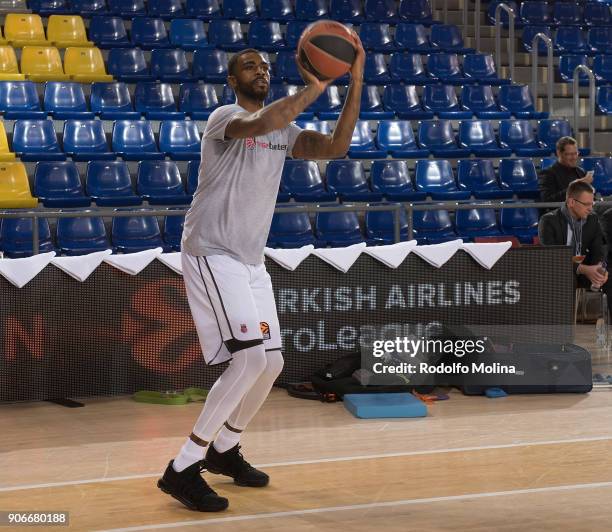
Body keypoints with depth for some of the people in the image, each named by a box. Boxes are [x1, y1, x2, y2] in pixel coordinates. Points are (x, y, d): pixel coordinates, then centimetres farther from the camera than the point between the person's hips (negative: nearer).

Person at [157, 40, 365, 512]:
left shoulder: (285, 130, 13)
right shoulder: (225, 117, -10)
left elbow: (336, 147, -2)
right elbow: (259, 124, -34)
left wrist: (356, 82, -9)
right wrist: (313, 88, -30)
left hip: (251, 261, 9)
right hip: (212, 255, -8)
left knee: (271, 364, 10)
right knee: (250, 358, -21)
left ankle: (224, 449, 32)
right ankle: (183, 469, -14)